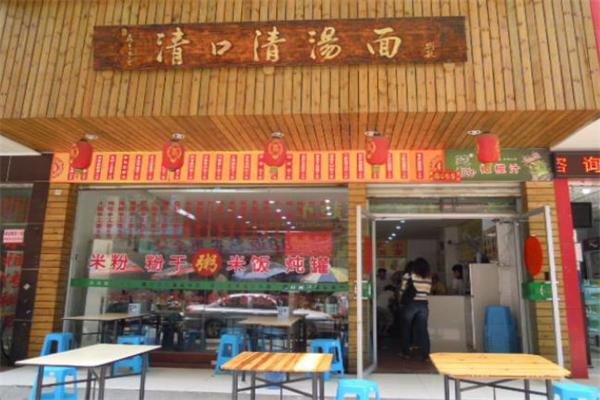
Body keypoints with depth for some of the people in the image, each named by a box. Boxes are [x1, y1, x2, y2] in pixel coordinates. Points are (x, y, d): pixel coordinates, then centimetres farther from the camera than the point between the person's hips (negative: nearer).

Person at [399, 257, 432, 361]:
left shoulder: (408, 276, -7)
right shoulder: (428, 278, 2)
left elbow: (402, 291, -4)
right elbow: (427, 293, 2)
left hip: (410, 304, -2)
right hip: (423, 305, 2)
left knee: (406, 329, 12)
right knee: (423, 330, 5)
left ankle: (406, 353, 19)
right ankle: (425, 354, 3)